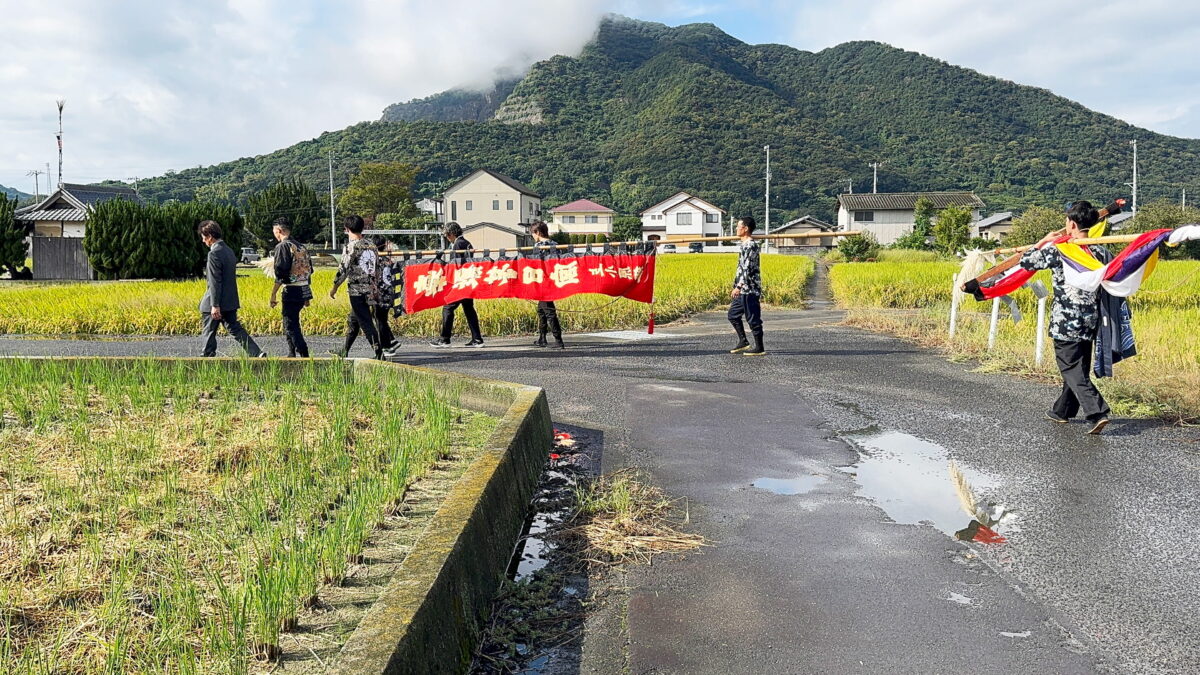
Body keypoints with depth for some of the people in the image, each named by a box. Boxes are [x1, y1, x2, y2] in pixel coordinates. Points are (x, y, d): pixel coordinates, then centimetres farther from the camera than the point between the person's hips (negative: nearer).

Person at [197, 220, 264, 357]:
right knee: (235, 329, 10)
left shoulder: (214, 253, -16)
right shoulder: (229, 250, 12)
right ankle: (257, 353, 0)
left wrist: (215, 305, -20)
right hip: (230, 302, 9)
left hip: (216, 304, -9)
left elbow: (215, 282, -20)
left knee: (208, 332, 4)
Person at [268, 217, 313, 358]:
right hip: (305, 289, 8)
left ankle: (304, 355, -11)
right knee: (289, 323, 19)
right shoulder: (300, 246, 15)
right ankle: (292, 355, 24)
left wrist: (273, 294, -12)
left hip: (292, 291, -8)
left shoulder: (282, 246, -9)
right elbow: (309, 269, 18)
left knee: (291, 326, -4)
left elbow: (280, 273, -17)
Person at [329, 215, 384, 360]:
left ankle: (379, 353, -9)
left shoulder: (351, 246, -12)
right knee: (352, 320, 19)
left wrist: (334, 288, -2)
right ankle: (344, 351, 28)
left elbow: (343, 269, -13)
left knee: (366, 322, -5)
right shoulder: (372, 247, 10)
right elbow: (377, 270, 13)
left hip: (357, 290, -8)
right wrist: (375, 290, 21)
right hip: (370, 291, 8)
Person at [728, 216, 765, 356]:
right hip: (743, 289, 10)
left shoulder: (751, 245, -15)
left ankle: (759, 348, 5)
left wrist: (738, 287, -25)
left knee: (753, 318, -3)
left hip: (749, 288, -10)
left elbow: (747, 268, -22)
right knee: (733, 314, 15)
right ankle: (743, 342, 23)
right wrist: (737, 287, 23)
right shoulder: (743, 244, 15)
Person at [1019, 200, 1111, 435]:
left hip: (1065, 321, -6)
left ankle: (1097, 413, -16)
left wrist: (1044, 241, 9)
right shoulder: (1100, 252, 3)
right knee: (1078, 367, 17)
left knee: (1072, 370, -2)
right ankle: (1062, 411, 32)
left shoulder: (1057, 251, -13)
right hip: (1090, 321, 6)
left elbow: (1026, 262, -3)